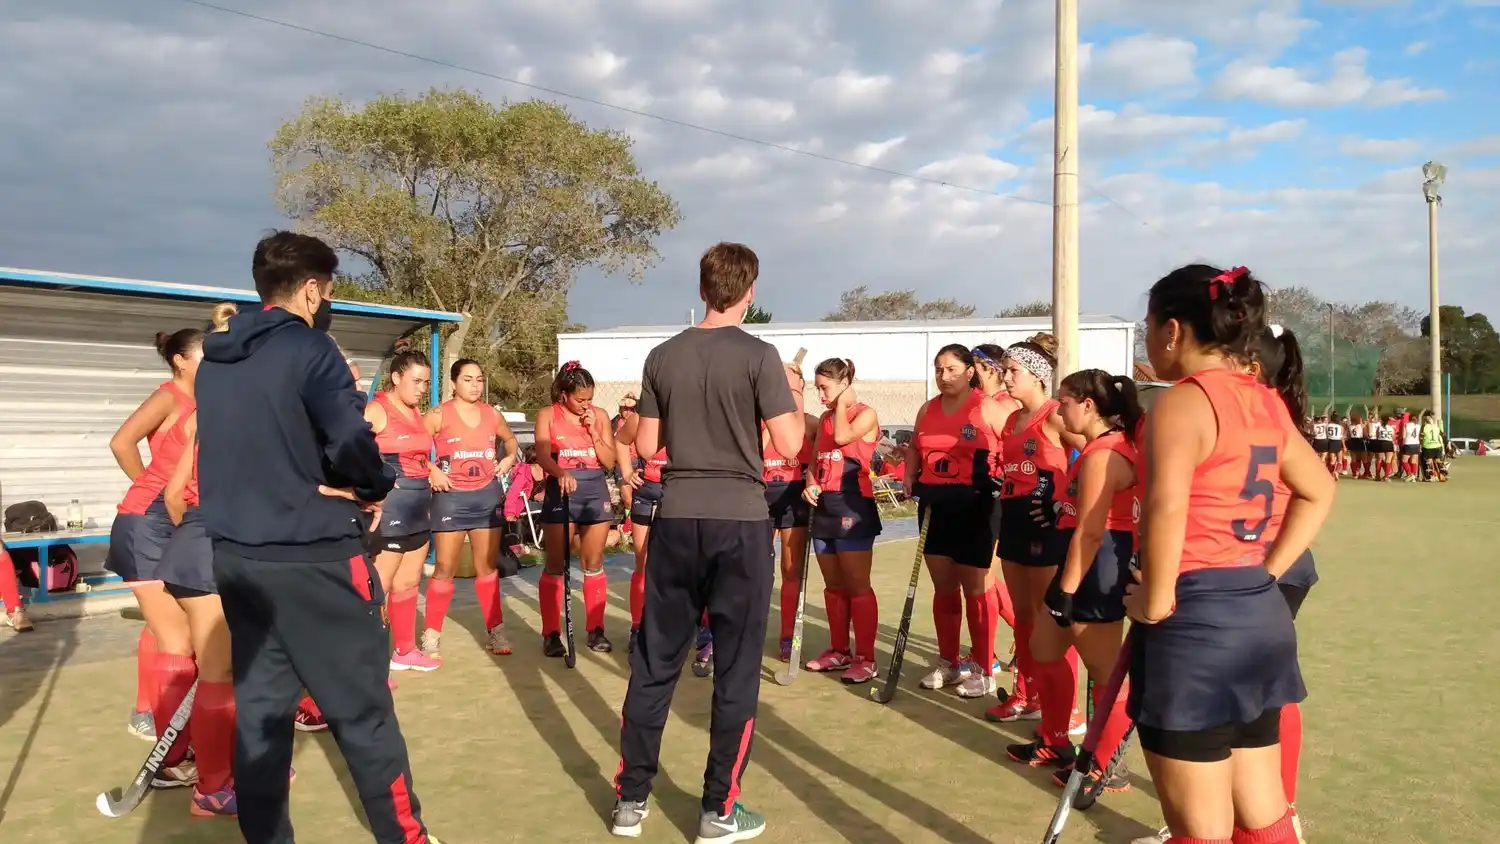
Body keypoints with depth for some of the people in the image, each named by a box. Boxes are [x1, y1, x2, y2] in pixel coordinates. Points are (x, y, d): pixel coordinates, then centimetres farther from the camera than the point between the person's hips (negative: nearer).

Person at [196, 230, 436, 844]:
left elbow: (229, 451, 16)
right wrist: (378, 487, 0)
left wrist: (315, 475, 6)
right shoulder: (308, 348, -12)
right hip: (311, 554, -7)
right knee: (362, 708, 2)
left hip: (235, 552, 8)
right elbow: (352, 443, -20)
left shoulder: (215, 357, 11)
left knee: (259, 706, 13)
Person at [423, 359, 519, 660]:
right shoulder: (439, 414, -8)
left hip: (488, 494, 4)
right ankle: (431, 635, 9)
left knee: (488, 566, 10)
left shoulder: (492, 414, 6)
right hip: (451, 496, -4)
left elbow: (510, 439, 24)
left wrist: (509, 458, 7)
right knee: (446, 568, -1)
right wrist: (432, 471, -17)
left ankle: (496, 631, 18)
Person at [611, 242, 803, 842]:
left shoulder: (663, 357, 5)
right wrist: (792, 397, 8)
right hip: (740, 521, -4)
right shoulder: (759, 356, -7)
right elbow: (789, 444, -10)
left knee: (654, 661, 12)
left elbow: (645, 445, 8)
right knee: (735, 668, 6)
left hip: (677, 519, 4)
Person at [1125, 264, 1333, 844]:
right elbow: (1319, 492, 22)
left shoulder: (1182, 401, -14)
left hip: (1195, 620, -8)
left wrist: (1155, 602, -18)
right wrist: (1265, 571, 18)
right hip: (1260, 615, 9)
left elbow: (1166, 509, -29)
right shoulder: (1266, 403, 11)